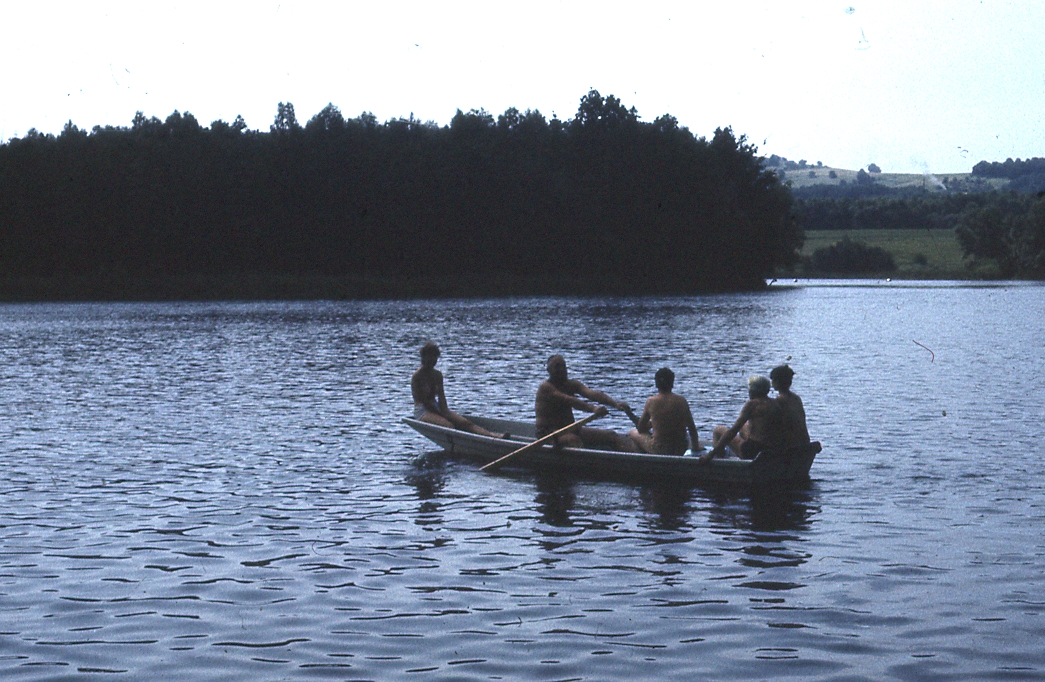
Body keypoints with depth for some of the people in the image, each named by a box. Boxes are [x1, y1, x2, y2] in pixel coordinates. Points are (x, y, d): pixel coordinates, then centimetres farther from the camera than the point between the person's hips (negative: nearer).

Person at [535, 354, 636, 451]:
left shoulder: (572, 384, 9)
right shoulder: (545, 387, -11)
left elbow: (592, 394, -8)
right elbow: (569, 401, -26)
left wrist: (616, 404, -25)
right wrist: (593, 409, -38)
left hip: (571, 430, 7)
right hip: (548, 432, -7)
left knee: (611, 435, -3)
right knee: (572, 439, -38)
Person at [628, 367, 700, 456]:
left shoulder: (651, 401, -9)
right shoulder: (681, 401, -5)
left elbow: (641, 429, 1)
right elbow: (692, 428, 1)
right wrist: (696, 448, 14)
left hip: (658, 450, -3)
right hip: (681, 451, 3)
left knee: (633, 433, 22)